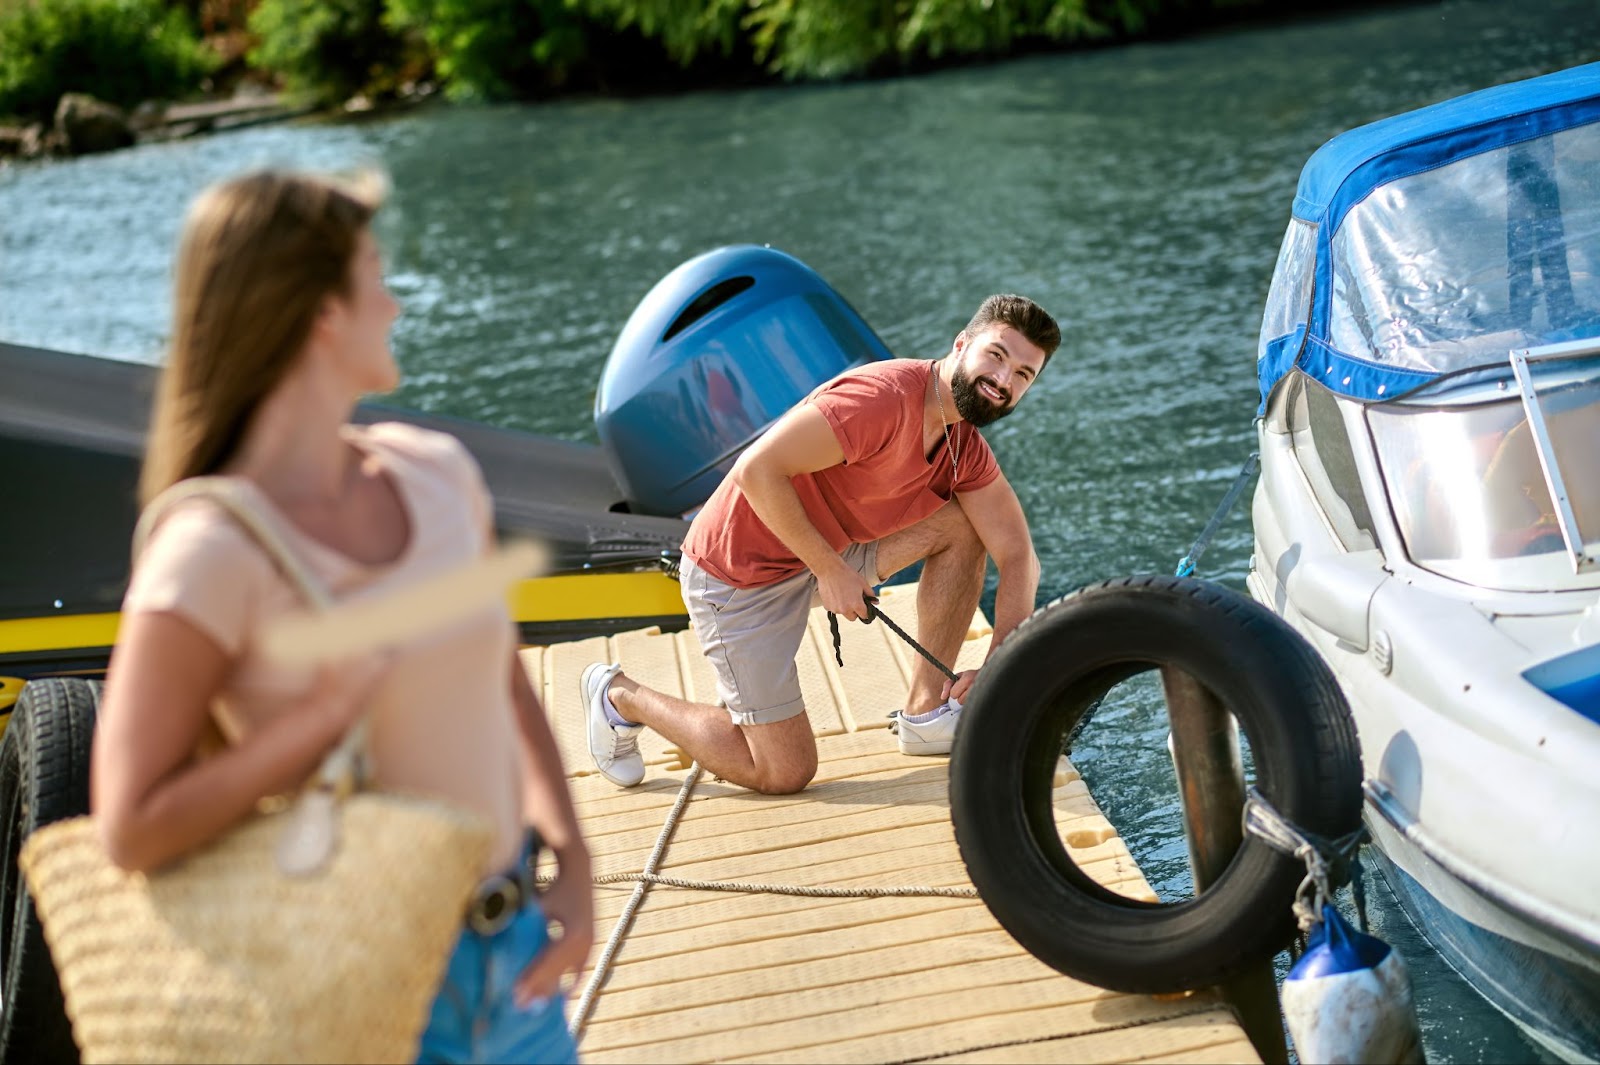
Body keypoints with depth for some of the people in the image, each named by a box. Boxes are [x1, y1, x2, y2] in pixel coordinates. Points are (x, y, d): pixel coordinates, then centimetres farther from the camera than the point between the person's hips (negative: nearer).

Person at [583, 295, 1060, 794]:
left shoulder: (965, 446, 1)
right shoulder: (884, 397, -27)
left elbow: (1018, 557, -1)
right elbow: (757, 470, -32)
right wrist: (830, 570, -26)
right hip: (738, 572, -8)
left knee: (964, 526, -6)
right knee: (785, 773, -5)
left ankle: (927, 713, 5)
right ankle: (621, 696, 14)